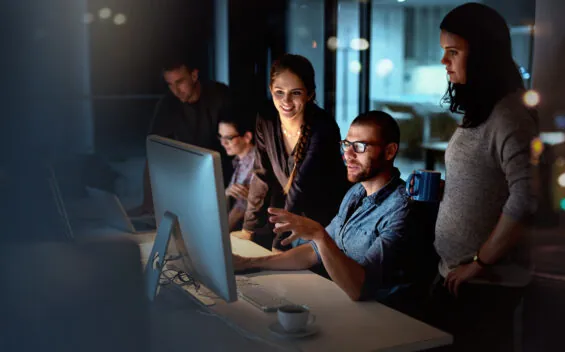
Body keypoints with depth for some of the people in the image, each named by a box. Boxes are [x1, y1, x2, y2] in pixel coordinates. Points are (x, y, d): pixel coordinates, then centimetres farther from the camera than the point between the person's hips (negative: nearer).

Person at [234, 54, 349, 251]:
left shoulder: (323, 129, -23)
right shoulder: (266, 122, -7)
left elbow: (300, 189, -27)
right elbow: (262, 178, 1)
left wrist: (279, 245, -28)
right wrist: (248, 229, 0)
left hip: (328, 223, -4)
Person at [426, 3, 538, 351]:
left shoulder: (509, 115, -19)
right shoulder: (480, 111, 9)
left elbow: (527, 198, -28)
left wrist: (481, 261, -21)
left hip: (485, 282, -8)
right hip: (455, 274, 8)